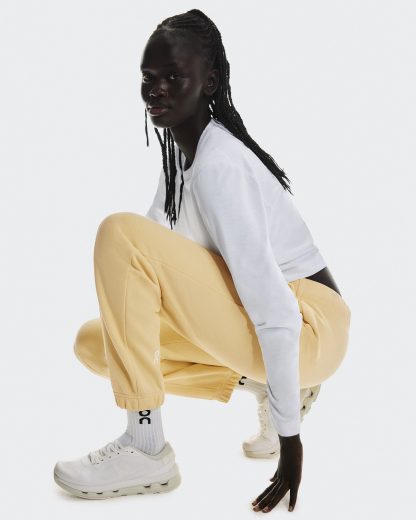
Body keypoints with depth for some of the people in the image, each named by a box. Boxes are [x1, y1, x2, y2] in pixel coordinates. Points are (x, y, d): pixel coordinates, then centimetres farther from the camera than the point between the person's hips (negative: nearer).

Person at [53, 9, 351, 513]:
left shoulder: (219, 166, -22)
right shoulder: (180, 153, 7)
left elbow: (276, 313, -26)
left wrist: (288, 435, -22)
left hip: (311, 328, -9)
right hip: (248, 323, 9)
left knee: (120, 233, -23)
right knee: (94, 343, 7)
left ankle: (145, 449, -16)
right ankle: (260, 383, 6)